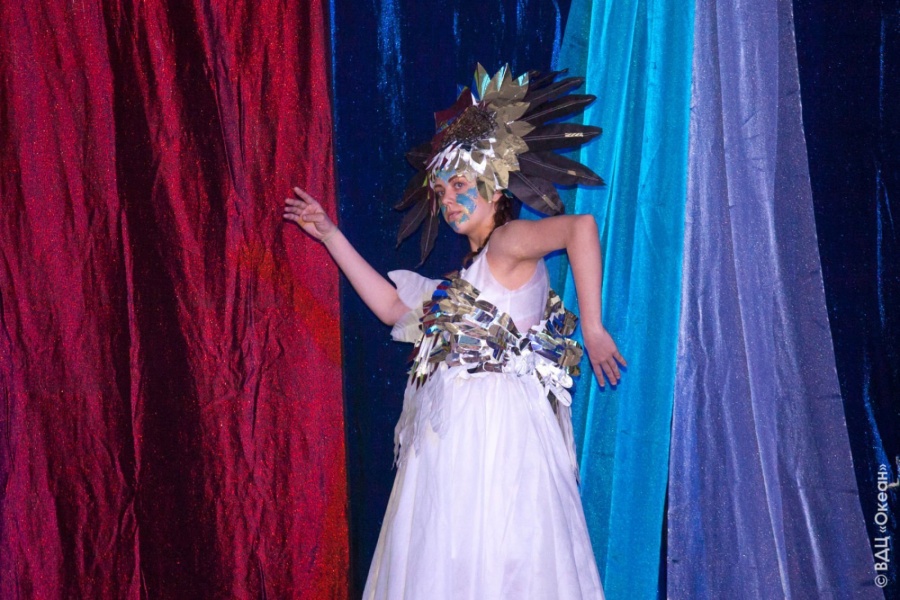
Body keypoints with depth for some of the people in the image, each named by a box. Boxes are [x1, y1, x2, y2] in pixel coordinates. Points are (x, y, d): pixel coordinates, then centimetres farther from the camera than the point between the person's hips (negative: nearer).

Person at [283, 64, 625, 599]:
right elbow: (392, 306, 24)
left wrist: (593, 329, -20)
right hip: (450, 444, 9)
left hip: (495, 436, -9)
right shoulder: (463, 280, 21)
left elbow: (581, 227, -20)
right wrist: (330, 235, 27)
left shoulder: (508, 243, -4)